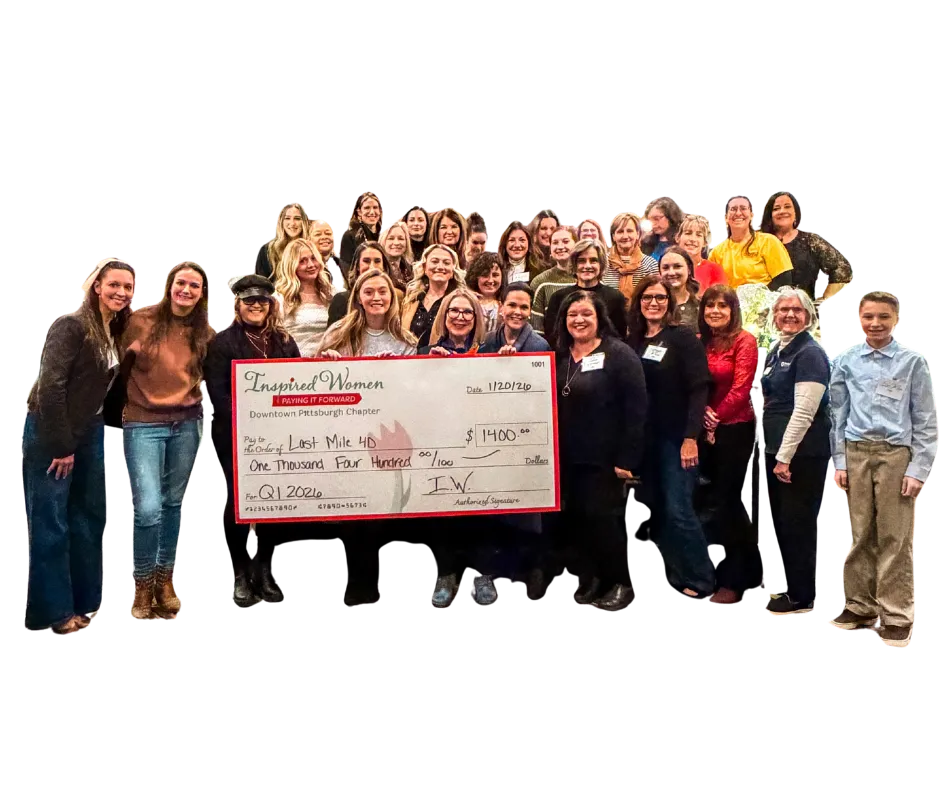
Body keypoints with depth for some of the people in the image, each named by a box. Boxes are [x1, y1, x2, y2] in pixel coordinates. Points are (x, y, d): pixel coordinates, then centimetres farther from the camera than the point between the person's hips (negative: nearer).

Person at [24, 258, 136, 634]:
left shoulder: (117, 333, 7)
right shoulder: (71, 325, -17)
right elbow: (49, 387, -21)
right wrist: (61, 445, -19)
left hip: (89, 432, 8)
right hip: (51, 433, -8)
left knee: (90, 515, 13)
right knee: (50, 523, -1)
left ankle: (84, 601, 26)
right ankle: (51, 613, 10)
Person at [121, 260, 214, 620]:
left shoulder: (206, 332, 5)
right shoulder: (140, 321, -3)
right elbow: (120, 366, 3)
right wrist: (120, 404, -5)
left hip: (185, 425, 3)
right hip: (144, 425, -3)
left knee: (173, 502, 10)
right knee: (148, 508, -12)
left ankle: (165, 581, 25)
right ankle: (143, 586, 9)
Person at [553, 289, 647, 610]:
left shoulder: (619, 354, -9)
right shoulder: (560, 356, 11)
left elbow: (636, 409, -13)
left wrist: (627, 458, -16)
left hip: (603, 457, -6)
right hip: (567, 457, 6)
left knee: (599, 517, -2)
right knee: (574, 518, 9)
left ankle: (623, 583, 17)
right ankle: (597, 574, 30)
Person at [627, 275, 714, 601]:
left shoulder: (683, 338, -6)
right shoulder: (633, 341, 10)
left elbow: (699, 390, -13)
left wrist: (690, 437, -20)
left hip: (676, 437, -6)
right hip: (645, 438, 6)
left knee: (678, 510, -8)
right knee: (658, 509, 10)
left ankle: (699, 582, 4)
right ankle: (675, 574, 21)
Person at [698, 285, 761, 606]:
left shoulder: (744, 341, -7)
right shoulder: (701, 342, 10)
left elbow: (741, 389, -12)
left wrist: (716, 418, -10)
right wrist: (704, 412, -9)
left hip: (735, 429, -6)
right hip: (708, 430, 6)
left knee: (727, 501, 0)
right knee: (714, 499, 10)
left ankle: (732, 581, 12)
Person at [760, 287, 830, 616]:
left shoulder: (810, 353, -14)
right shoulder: (778, 349, 13)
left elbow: (804, 412, -20)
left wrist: (785, 457, -21)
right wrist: (775, 452, 10)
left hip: (802, 454, -8)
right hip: (776, 449, 8)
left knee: (796, 525, 1)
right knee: (771, 521, 16)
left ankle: (802, 597, 15)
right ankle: (777, 584, 31)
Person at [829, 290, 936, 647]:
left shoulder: (912, 361, 0)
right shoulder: (846, 361, 5)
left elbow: (925, 419, 1)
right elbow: (838, 414, 9)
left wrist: (918, 468, -5)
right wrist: (839, 462, 5)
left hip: (896, 453, -2)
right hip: (857, 452, 2)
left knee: (895, 537, 2)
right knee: (861, 534, 9)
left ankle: (896, 614, 13)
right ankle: (860, 604, 22)